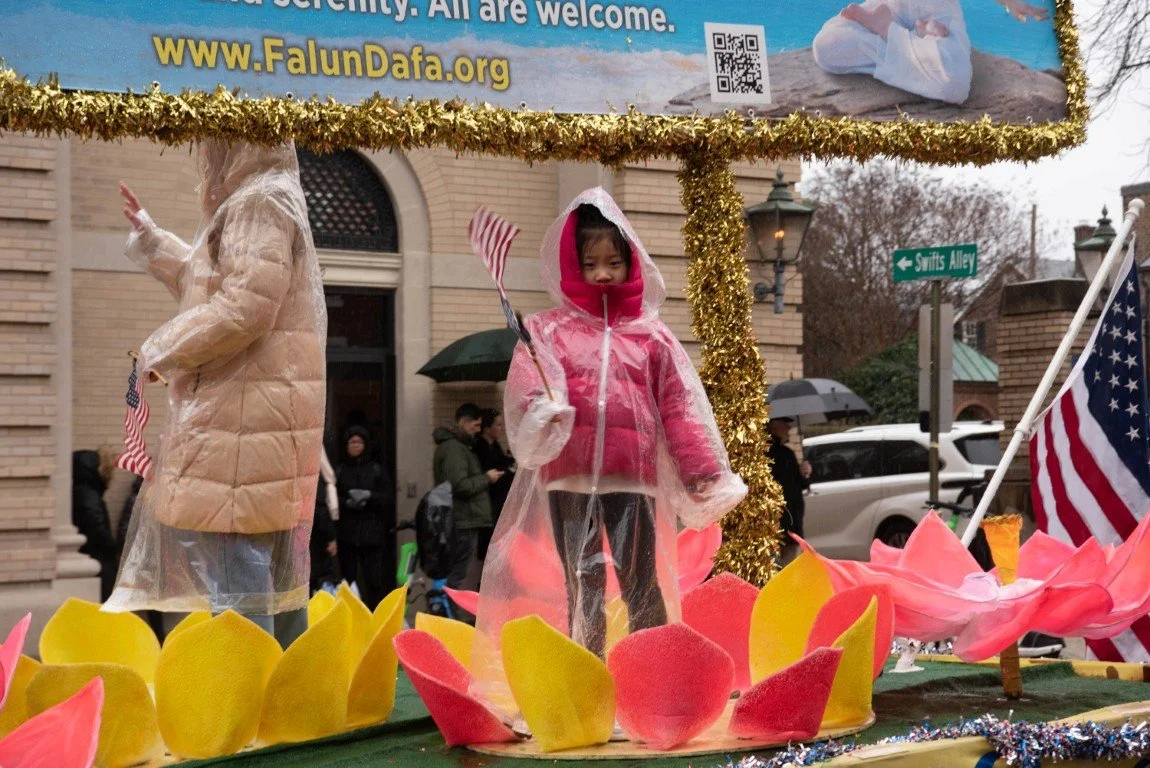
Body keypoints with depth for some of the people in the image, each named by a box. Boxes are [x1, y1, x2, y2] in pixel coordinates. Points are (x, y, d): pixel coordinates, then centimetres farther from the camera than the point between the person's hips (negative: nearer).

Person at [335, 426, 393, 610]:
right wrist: (347, 503, -15)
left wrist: (369, 496, -12)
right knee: (348, 577, 1)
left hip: (372, 532, 0)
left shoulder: (376, 469, 9)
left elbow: (389, 498, 4)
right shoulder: (340, 471, 8)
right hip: (347, 533, 1)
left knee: (374, 578, -6)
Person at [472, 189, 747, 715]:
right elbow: (525, 382, -7)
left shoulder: (651, 335, 12)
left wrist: (703, 472, 5)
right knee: (582, 590, 4)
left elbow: (680, 409, 10)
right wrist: (540, 412, -29)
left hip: (634, 479, 1)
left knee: (642, 585, 1)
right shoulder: (548, 330, 9)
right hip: (568, 478, 0)